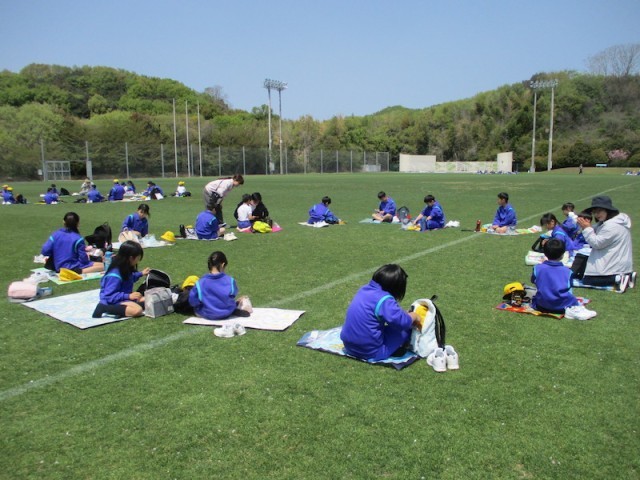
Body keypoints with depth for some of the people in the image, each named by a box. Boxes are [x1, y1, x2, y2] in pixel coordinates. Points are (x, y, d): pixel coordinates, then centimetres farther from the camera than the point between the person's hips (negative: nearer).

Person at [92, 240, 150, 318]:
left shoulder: (125, 269, 3)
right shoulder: (114, 276, -25)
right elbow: (109, 296, -26)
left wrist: (140, 274, 20)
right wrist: (128, 296, -29)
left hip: (125, 298, 10)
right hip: (114, 302, -10)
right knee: (137, 310, -34)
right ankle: (104, 309, -25)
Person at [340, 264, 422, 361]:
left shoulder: (365, 289, 5)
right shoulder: (384, 300, -21)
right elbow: (402, 322, -26)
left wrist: (404, 313, 13)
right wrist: (413, 316, -6)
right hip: (371, 352, -8)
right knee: (405, 330, -1)